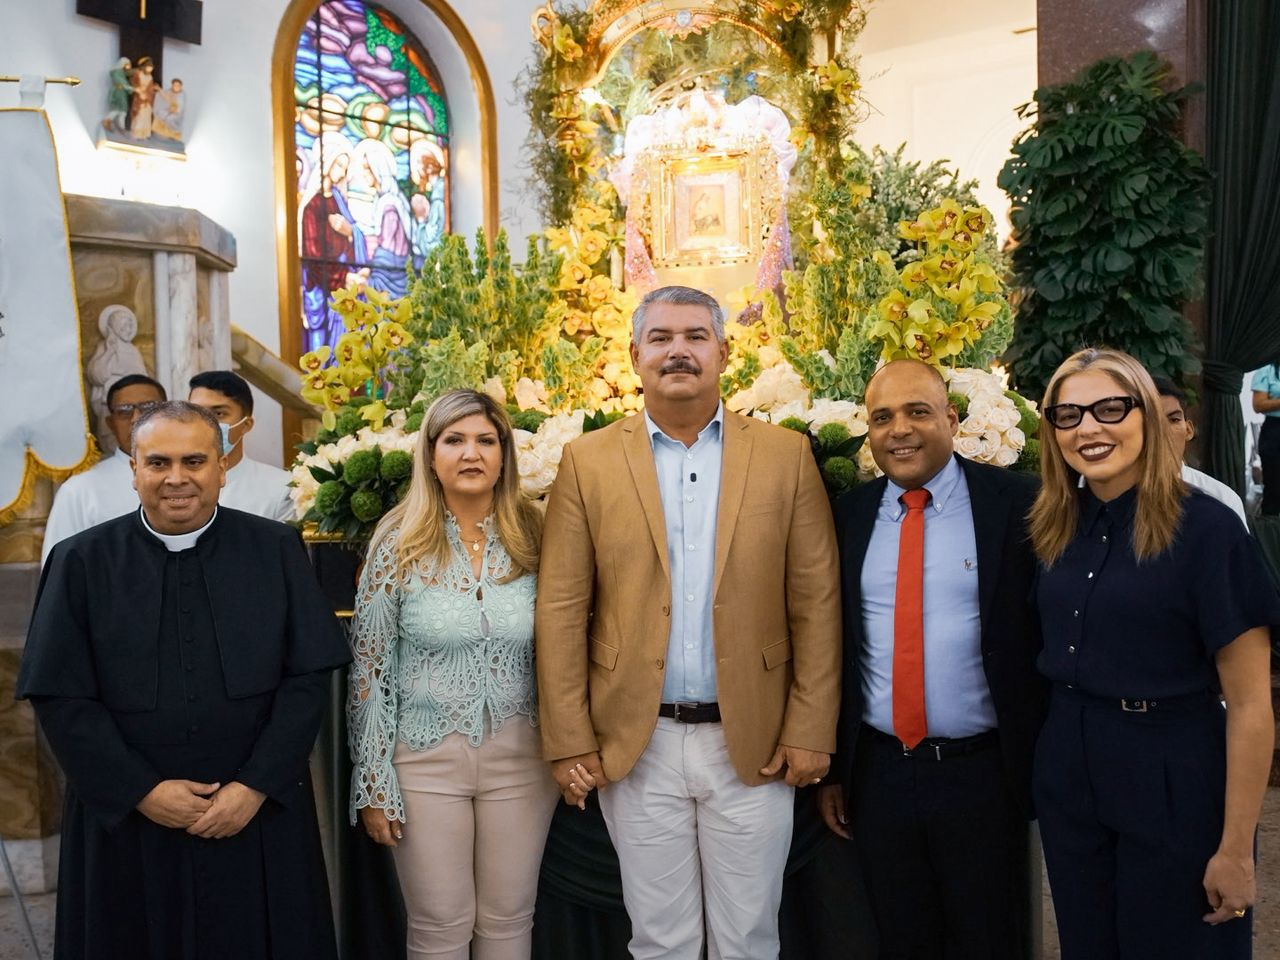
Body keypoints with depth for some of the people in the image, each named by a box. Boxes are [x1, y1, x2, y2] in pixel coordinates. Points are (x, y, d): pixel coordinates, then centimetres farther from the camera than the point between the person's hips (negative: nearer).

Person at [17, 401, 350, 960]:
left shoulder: (276, 550, -1)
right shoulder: (81, 562, -1)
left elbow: (309, 677, -4)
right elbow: (59, 697, -3)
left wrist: (255, 787, -11)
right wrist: (141, 790, -10)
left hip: (261, 817, 0)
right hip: (124, 821, 0)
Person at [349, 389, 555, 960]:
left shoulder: (532, 536, -2)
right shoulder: (398, 543, -7)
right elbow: (370, 670, -4)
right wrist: (373, 780, -4)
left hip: (520, 757, 2)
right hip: (426, 759, -1)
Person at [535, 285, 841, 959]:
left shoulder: (786, 455, 0)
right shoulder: (589, 461, -1)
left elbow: (816, 604, -1)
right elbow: (560, 611, -2)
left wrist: (809, 732, -4)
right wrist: (569, 742, -5)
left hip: (752, 743, 0)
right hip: (634, 745, 0)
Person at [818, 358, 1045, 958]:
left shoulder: (1015, 503, -7)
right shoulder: (850, 516, 3)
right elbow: (834, 647, 7)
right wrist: (832, 770, 9)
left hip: (982, 774, -3)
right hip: (880, 775, 3)